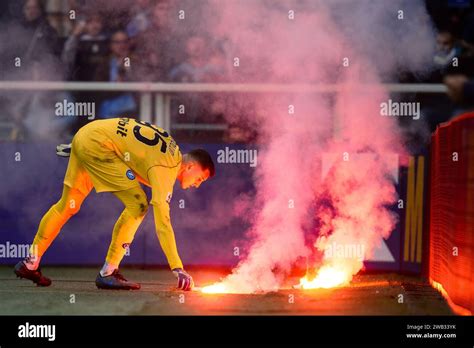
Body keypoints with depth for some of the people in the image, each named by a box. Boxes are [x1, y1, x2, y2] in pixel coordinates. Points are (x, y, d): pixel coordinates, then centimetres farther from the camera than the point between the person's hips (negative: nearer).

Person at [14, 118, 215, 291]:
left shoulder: (174, 152, 12)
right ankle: (108, 273, -8)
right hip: (97, 145, -10)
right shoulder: (165, 168, -14)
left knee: (67, 205, 17)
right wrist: (178, 269, -23)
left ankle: (30, 264, 25)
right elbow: (162, 220, -21)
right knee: (137, 205, -11)